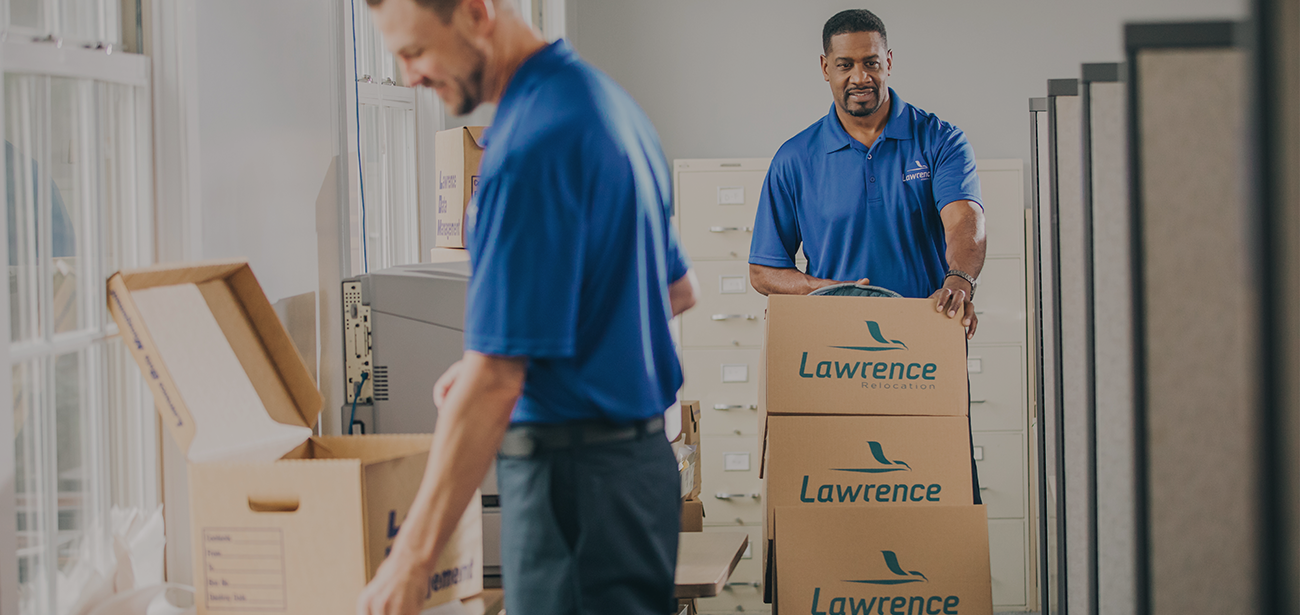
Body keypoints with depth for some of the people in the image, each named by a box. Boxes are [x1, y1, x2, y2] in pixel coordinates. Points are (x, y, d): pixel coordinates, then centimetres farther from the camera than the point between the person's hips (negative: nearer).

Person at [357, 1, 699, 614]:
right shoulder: (604, 98, 10)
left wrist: (410, 560, -19)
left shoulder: (531, 147, -21)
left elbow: (493, 380, -23)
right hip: (641, 450, 10)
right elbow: (678, 290, 22)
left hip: (572, 478, -10)